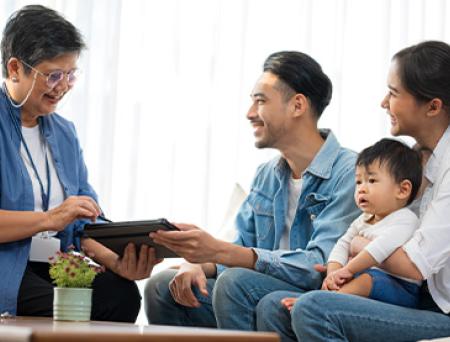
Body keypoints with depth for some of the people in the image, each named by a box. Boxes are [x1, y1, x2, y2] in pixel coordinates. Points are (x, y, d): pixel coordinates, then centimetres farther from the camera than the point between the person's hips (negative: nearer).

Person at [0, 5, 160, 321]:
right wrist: (50, 219, -21)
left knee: (122, 293, -23)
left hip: (57, 269, 6)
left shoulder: (64, 133, 18)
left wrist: (116, 262, -8)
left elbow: (85, 223, 12)